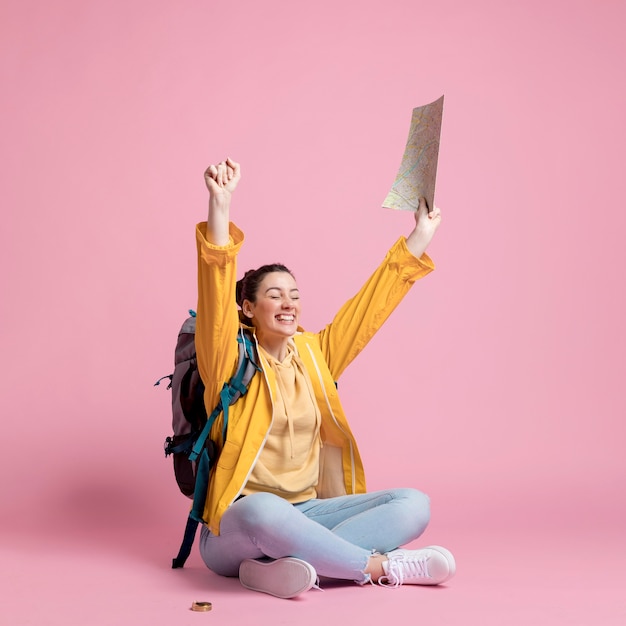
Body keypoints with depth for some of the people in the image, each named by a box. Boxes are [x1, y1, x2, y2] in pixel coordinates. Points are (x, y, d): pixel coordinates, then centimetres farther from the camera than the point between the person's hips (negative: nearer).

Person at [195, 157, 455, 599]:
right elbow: (216, 296, -18)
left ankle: (277, 567, -29)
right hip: (236, 528, -6)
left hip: (302, 516, 6)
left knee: (414, 504, -15)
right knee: (265, 510, -42)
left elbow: (371, 305, 18)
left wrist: (420, 238, 19)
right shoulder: (232, 362, -1)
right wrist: (220, 206, -30)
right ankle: (382, 567, -20)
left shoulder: (313, 354, 14)